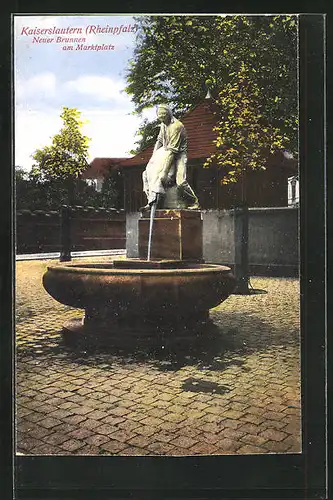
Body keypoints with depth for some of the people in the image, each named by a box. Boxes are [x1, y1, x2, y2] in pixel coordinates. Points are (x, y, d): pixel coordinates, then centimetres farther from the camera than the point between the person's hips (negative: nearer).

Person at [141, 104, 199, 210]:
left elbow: (172, 150, -27)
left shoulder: (176, 126, -23)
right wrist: (153, 157, 4)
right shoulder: (163, 124, 4)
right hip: (166, 153, 8)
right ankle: (151, 201, 1)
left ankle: (194, 202, 0)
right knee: (147, 173, -3)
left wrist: (165, 172, -30)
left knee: (180, 183, -24)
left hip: (178, 154, -8)